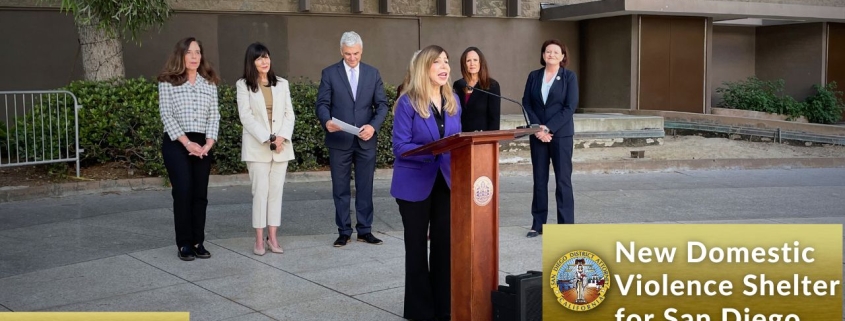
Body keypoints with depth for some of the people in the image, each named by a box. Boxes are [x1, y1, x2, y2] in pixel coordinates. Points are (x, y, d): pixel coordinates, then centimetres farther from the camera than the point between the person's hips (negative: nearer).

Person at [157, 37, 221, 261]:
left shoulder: (209, 83, 11)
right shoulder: (168, 82, 0)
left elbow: (214, 115, 7)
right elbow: (166, 115, -6)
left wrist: (209, 143, -7)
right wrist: (187, 143, -14)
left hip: (202, 144, 4)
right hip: (176, 144, -3)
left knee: (200, 194, 4)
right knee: (183, 192, -9)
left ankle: (198, 242, 11)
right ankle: (184, 244, 0)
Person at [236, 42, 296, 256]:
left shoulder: (282, 84, 11)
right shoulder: (243, 85, 1)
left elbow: (289, 114, 7)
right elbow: (246, 116, -7)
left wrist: (282, 137, -9)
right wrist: (267, 139, -14)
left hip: (282, 146, 3)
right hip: (257, 146, -3)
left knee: (276, 190, 3)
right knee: (260, 191, -5)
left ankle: (272, 237, 8)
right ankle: (259, 239, 1)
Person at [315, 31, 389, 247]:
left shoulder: (373, 73, 7)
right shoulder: (329, 73, 2)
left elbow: (382, 104, 5)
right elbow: (322, 104, -2)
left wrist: (374, 126, -13)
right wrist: (327, 121, -24)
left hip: (366, 140, 1)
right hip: (339, 140, -1)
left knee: (365, 188, 6)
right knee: (341, 189, 5)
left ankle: (365, 230, 15)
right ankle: (344, 231, 14)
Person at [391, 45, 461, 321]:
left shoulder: (453, 101, 7)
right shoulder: (407, 103, -11)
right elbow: (401, 147, -16)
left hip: (445, 181, 5)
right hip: (415, 184, -5)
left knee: (445, 242, 9)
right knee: (417, 245, 6)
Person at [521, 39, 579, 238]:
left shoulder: (569, 77, 0)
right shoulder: (534, 76, 8)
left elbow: (570, 107, -8)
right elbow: (526, 104, 4)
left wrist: (549, 128, -15)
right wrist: (538, 128, -10)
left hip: (561, 134, -3)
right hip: (538, 134, 3)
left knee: (563, 180, -1)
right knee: (539, 180, 7)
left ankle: (566, 226, 3)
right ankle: (538, 224, 14)